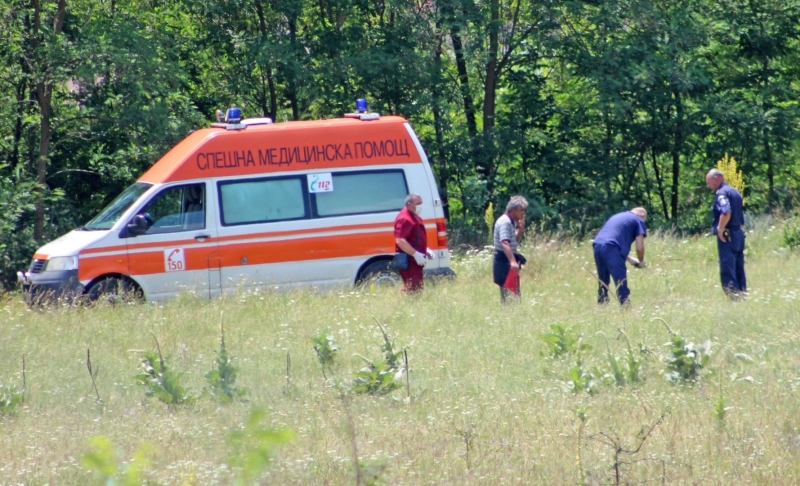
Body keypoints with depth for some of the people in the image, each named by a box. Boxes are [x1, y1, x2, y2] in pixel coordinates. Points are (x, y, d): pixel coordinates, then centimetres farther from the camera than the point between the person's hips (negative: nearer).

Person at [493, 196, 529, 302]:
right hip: (504, 261, -11)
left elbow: (515, 241, 23)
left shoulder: (511, 222, 14)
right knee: (510, 295, -15)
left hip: (508, 260, 11)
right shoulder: (505, 222, -17)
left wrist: (520, 229, 6)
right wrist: (513, 261, -41)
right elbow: (504, 243, -30)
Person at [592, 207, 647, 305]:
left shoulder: (617, 216, 34)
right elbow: (639, 247, 5)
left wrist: (630, 259, 39)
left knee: (603, 284, 17)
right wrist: (641, 262, 24)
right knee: (622, 286, -7)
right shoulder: (639, 221, 13)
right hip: (611, 249, -7)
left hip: (597, 245, 7)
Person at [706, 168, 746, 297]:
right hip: (738, 233, 9)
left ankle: (733, 294, -14)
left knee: (727, 269, -9)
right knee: (739, 268, 12)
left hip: (727, 235, -9)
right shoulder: (734, 192, 16)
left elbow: (726, 212, -29)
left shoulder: (722, 193, -12)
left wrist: (720, 229, -20)